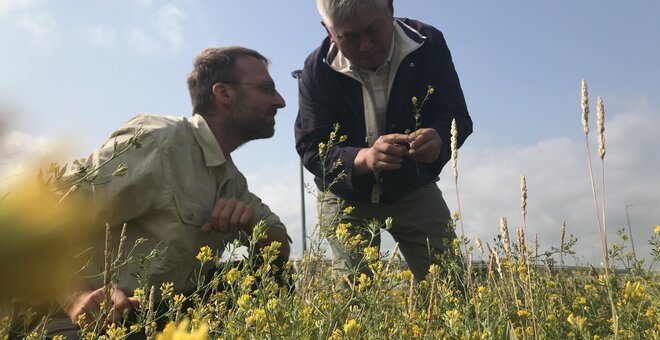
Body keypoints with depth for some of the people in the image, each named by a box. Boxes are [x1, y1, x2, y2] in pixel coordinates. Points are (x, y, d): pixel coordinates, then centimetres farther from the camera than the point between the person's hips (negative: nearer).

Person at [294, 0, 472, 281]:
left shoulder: (428, 44, -13)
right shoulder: (318, 69, -16)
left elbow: (456, 117, -11)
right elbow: (311, 148, -21)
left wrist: (438, 139, -36)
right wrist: (364, 158, -42)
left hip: (414, 191, 1)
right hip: (348, 198, -1)